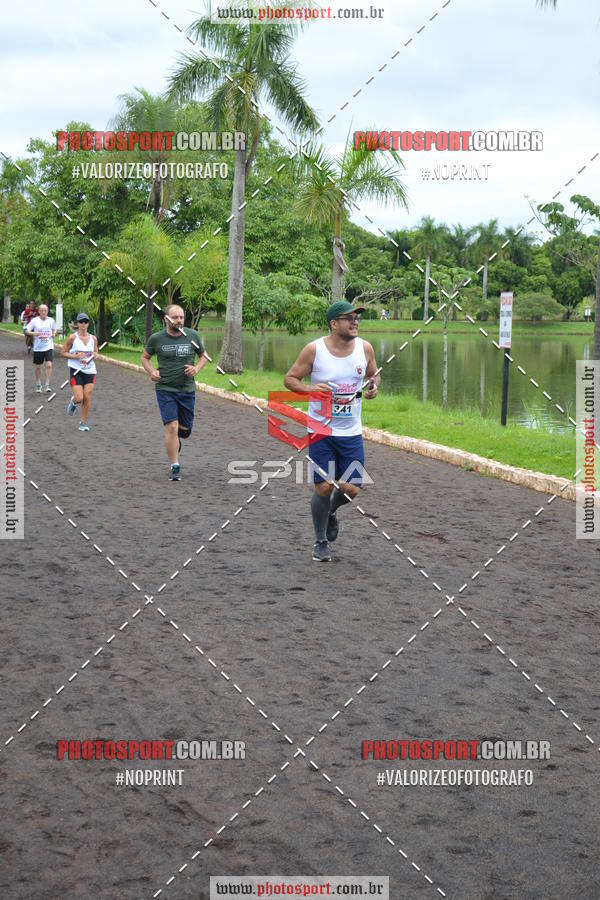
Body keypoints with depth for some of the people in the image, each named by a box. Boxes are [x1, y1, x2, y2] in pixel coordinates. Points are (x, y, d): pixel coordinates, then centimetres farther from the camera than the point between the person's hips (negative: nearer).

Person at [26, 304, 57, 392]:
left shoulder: (51, 320, 4)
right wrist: (34, 333, -21)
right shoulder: (35, 320, -2)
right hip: (38, 347, 0)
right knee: (38, 367, 9)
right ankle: (38, 385, 26)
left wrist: (54, 334, -1)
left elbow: (54, 329, 21)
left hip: (49, 347, 0)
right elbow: (27, 331, -1)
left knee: (49, 365, -14)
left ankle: (47, 385, -8)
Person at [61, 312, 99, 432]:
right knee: (79, 398, -11)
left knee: (87, 398, -2)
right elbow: (63, 352, -3)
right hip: (76, 370, -3)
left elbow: (96, 353, 17)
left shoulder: (93, 338, 5)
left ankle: (83, 422, 12)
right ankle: (73, 402, 27)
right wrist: (76, 356, -17)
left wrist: (95, 355, -7)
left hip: (90, 371, 3)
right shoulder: (72, 338, -6)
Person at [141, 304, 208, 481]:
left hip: (187, 389, 3)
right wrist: (152, 372, -7)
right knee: (172, 427, -13)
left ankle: (176, 438, 49)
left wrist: (196, 368, -8)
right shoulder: (156, 339, -4)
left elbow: (203, 356, 13)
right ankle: (175, 468, -3)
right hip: (165, 389, -2)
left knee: (185, 429, 11)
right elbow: (145, 357, 12)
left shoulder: (192, 336, -1)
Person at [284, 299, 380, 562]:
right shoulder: (314, 350, -11)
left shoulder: (365, 348, -2)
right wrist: (309, 388, -23)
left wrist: (373, 387, -9)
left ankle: (331, 511, 36)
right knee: (324, 487, -3)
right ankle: (321, 542, 20)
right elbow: (290, 379, -3)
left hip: (351, 432, 3)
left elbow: (374, 375, 15)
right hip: (321, 431, -3)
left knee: (351, 489, -1)